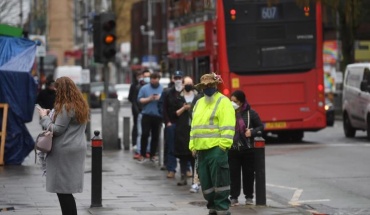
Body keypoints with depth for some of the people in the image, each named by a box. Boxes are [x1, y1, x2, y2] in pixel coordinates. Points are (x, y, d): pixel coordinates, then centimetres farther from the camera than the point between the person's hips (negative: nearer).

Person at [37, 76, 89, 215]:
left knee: (62, 189, -6)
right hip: (77, 148, 10)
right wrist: (51, 114, 14)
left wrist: (44, 117, -2)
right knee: (66, 190, 11)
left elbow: (56, 129, -16)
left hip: (64, 151, -9)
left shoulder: (66, 107, -16)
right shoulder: (81, 105, 13)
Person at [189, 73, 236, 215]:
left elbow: (227, 126, -12)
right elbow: (194, 126, 22)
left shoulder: (223, 102, -3)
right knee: (206, 182, 10)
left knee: (219, 181, -7)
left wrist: (223, 145, -19)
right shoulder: (199, 103, 20)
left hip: (216, 148, -8)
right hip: (201, 149, 8)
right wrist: (193, 145, 13)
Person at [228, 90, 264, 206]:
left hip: (248, 149, 0)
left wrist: (252, 132, -14)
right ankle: (234, 197, 8)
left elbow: (261, 126, 3)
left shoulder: (251, 113, -3)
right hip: (233, 149, 1)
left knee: (248, 173, 7)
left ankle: (249, 196, 18)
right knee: (233, 173, 1)